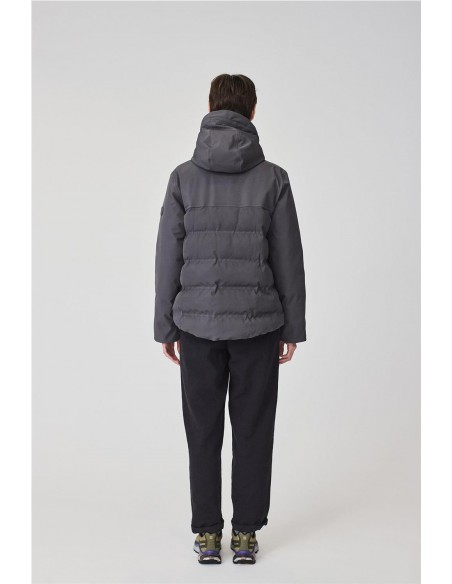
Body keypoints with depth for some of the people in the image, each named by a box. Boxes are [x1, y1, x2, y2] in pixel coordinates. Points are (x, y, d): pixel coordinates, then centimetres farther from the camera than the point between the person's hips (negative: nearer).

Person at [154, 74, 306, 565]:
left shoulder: (184, 177, -2)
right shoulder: (272, 178, -5)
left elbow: (168, 258, -2)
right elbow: (289, 259, -3)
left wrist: (165, 327, 6)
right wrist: (293, 327, 6)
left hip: (198, 323, 1)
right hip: (257, 322, -1)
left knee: (204, 432, 10)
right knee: (252, 431, 9)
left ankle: (207, 534, 16)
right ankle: (245, 533, 16)